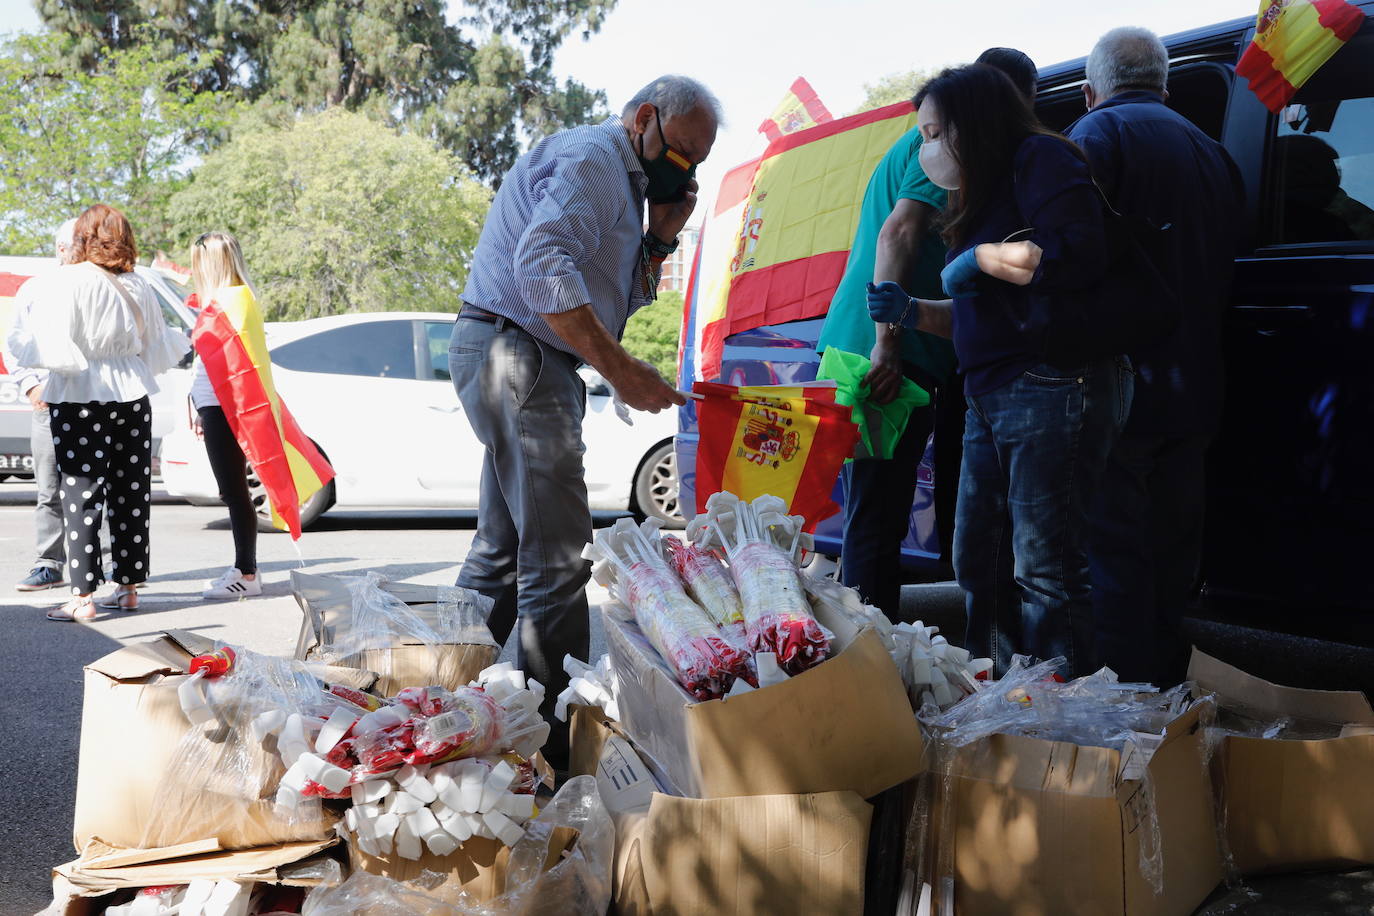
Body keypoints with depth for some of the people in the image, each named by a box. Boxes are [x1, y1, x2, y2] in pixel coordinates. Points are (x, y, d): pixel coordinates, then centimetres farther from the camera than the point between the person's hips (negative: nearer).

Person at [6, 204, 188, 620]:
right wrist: (185, 341, 34)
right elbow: (157, 348, 13)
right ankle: (128, 587, 16)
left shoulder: (66, 281, -10)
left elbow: (52, 347, -15)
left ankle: (83, 595, -4)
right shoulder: (137, 286, 6)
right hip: (131, 399, 5)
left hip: (79, 400, -5)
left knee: (80, 494, -2)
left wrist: (18, 340, 4)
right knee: (130, 493, 9)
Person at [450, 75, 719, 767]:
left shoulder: (620, 180, 23)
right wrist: (622, 371, -27)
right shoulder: (593, 157, -10)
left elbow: (615, 302, 20)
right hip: (517, 353, -11)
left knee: (504, 548, 15)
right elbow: (541, 266, -26)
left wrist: (658, 240, 6)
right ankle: (555, 729, -9)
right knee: (556, 554, -11)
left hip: (525, 367, 11)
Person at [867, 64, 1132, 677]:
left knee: (1043, 567, -10)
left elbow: (1077, 254, -20)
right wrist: (912, 312, 15)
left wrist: (983, 257, -11)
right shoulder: (983, 195, 25)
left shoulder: (1039, 159, -4)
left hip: (1053, 390, -10)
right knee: (979, 563, 10)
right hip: (990, 398, 10)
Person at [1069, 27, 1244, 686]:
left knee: (1114, 547, -4)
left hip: (1120, 384, -7)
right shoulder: (1210, 152, 18)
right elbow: (1223, 273, 20)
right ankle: (1166, 688, 22)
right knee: (1171, 546, 14)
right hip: (1195, 391, 7)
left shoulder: (1099, 132, -5)